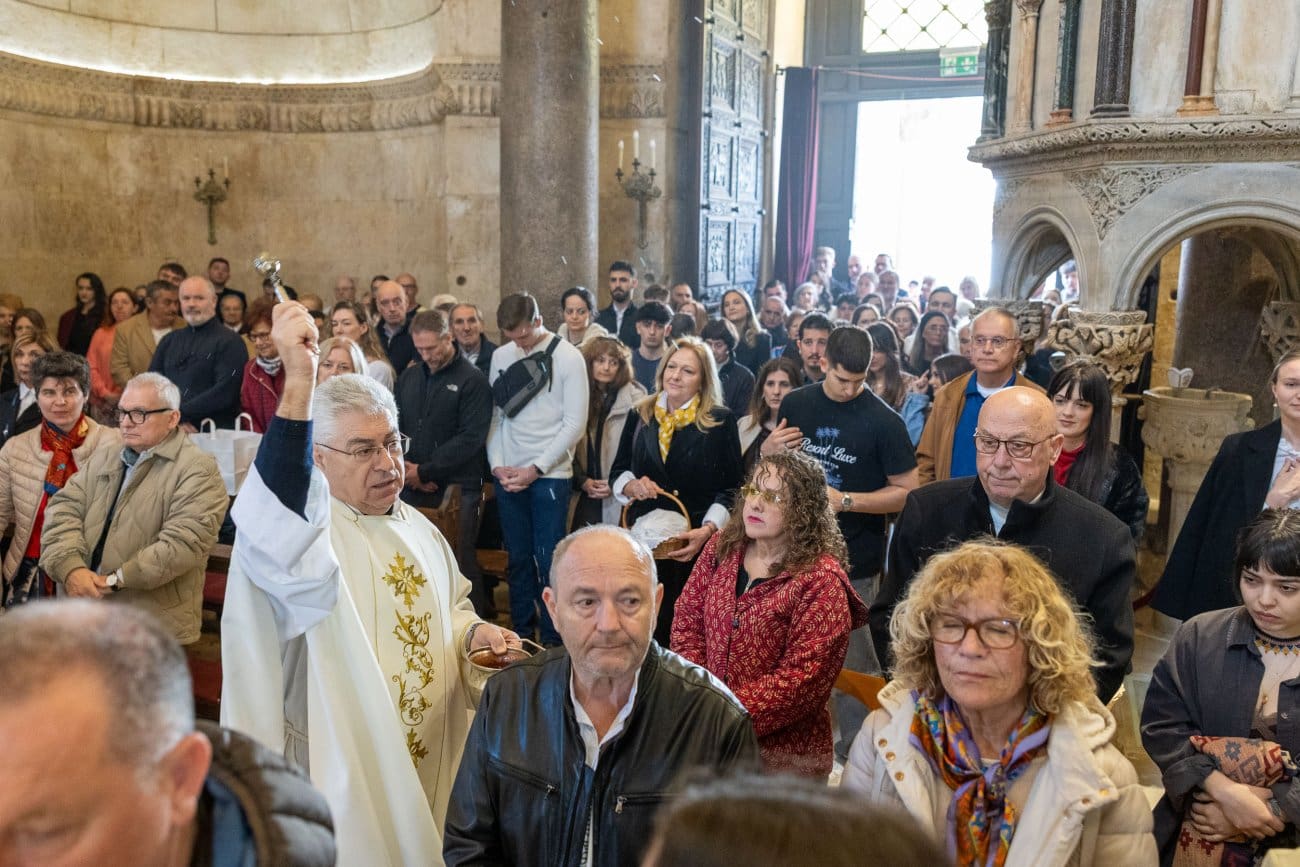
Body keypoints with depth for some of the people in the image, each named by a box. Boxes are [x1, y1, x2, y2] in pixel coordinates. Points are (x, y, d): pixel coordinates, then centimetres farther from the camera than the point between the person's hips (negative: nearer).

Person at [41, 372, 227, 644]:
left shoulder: (197, 469, -5)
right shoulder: (105, 451, 16)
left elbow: (183, 543, -15)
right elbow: (64, 508, 8)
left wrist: (115, 580, -16)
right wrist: (71, 568, -9)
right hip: (80, 603, 5)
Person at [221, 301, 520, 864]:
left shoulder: (419, 531, 7)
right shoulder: (304, 527, -16)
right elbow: (274, 511, -40)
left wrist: (474, 631, -2)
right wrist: (299, 381, -47)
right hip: (348, 770, -6)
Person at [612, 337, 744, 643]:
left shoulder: (721, 421, -2)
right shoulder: (641, 416, 9)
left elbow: (732, 487, -4)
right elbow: (618, 471, 15)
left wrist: (708, 529, -17)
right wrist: (631, 485, -8)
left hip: (697, 543, -3)